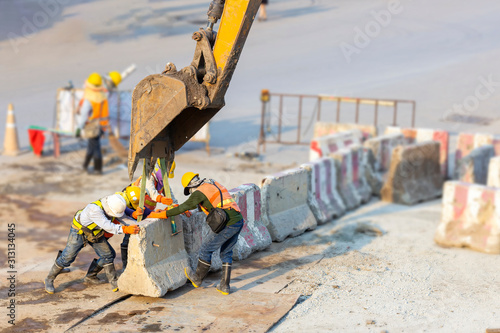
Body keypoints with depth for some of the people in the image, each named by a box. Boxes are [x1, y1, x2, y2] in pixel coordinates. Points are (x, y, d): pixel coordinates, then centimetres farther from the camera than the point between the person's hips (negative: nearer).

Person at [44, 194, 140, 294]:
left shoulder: (113, 206, -19)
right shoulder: (95, 209, -41)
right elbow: (107, 226, -47)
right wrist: (125, 229, -54)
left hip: (95, 233, 7)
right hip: (79, 232, -6)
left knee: (108, 255, 1)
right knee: (67, 258, 1)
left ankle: (113, 282, 15)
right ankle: (49, 280, 20)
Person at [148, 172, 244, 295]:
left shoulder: (199, 192, -7)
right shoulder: (213, 184, 19)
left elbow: (183, 208, -6)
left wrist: (160, 214, -1)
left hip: (228, 225, -9)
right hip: (239, 221, 9)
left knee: (206, 249, 10)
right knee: (226, 253, 22)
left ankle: (197, 279, 27)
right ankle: (224, 285, 22)